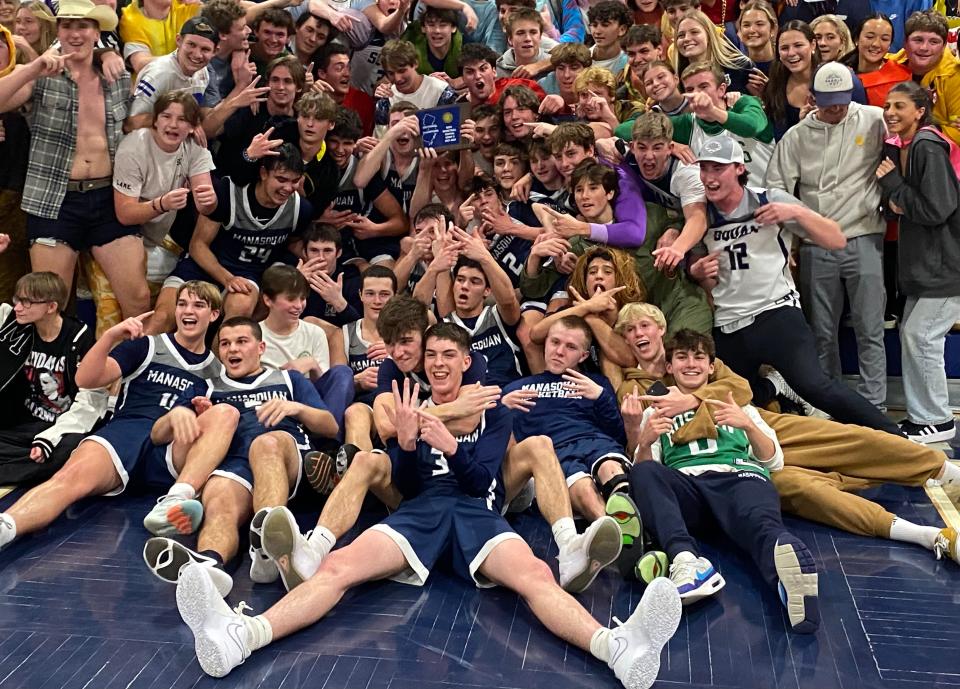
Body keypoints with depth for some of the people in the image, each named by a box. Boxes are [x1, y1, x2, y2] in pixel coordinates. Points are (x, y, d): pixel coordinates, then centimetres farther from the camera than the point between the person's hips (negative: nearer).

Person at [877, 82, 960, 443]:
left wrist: (892, 185, -14)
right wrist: (892, 201, -6)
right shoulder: (897, 147, 10)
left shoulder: (929, 148, -17)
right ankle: (920, 414, 23)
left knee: (920, 336, -7)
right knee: (911, 334, 12)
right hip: (923, 261, 9)